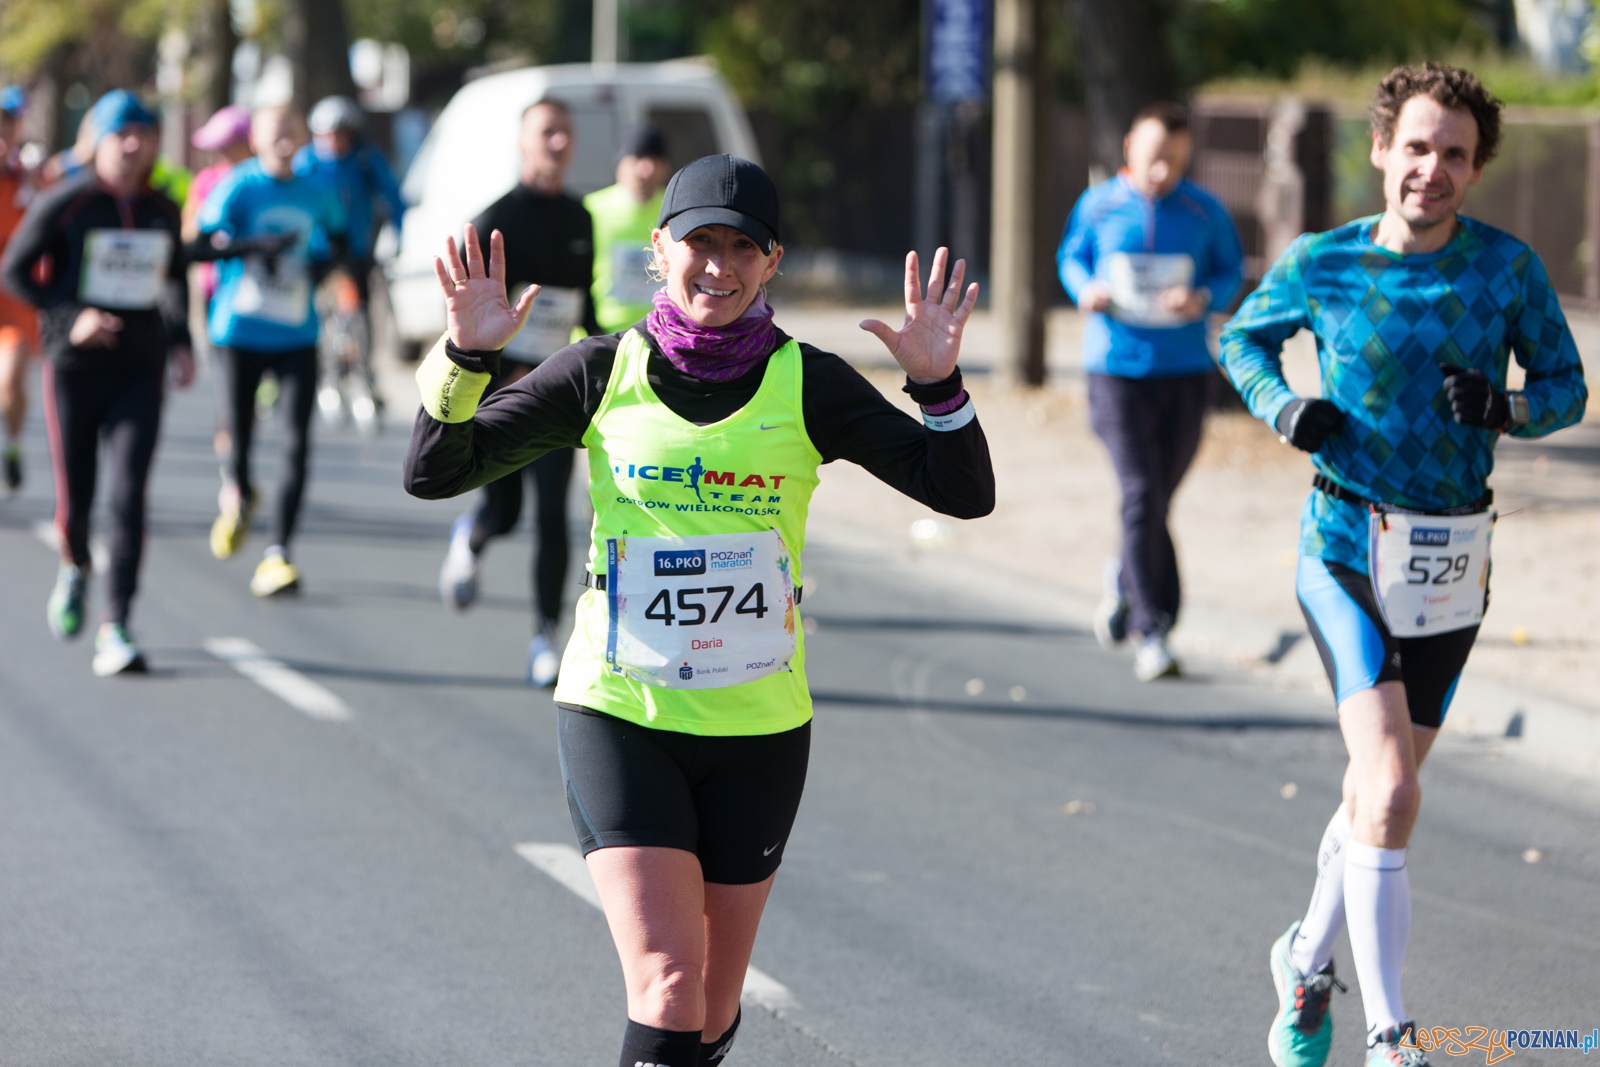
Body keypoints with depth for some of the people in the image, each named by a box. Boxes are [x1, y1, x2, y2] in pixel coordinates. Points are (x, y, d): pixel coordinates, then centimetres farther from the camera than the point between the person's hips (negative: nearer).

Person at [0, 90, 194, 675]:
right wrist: (70, 317, -13)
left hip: (140, 370, 2)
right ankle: (74, 568, 38)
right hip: (75, 368, -2)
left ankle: (114, 631, -11)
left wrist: (180, 342, 11)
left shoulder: (164, 213, 7)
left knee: (129, 496, -12)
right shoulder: (63, 204, -5)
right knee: (74, 500, 2)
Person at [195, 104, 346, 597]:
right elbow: (201, 245, -14)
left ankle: (277, 553, -11)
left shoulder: (315, 194, 6)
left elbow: (336, 238, 23)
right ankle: (237, 493, 42)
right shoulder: (239, 186, -6)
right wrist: (256, 245, -26)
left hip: (296, 334, 2)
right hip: (243, 329, -2)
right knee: (242, 435, 4)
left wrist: (327, 257, 1)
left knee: (299, 439, -12)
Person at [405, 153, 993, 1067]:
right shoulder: (603, 372, -1)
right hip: (620, 717, -1)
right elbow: (436, 473, -2)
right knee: (666, 988, -17)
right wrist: (467, 357, -18)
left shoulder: (808, 384, -2)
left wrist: (939, 382, -22)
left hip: (759, 727, 1)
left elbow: (964, 494, -6)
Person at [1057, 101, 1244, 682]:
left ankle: (1124, 580, 42)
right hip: (1116, 367, -2)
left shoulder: (1205, 211, 3)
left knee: (1159, 497, 11)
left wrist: (1203, 298, -12)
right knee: (1141, 495, -12)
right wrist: (1086, 291, -6)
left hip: (1185, 371, 2)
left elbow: (1230, 270, 9)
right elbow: (1071, 258, 15)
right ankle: (1152, 632, -8)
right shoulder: (1098, 205, 2)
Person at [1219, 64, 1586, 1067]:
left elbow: (1567, 384, 4)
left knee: (1383, 788, 15)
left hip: (1453, 559, 3)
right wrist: (1283, 405, -7)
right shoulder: (1321, 263, -5)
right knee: (1391, 792, -17)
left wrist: (1508, 407, -17)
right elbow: (1244, 338, 13)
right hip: (1349, 545, -2)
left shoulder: (1509, 267, -4)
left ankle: (1309, 959, 41)